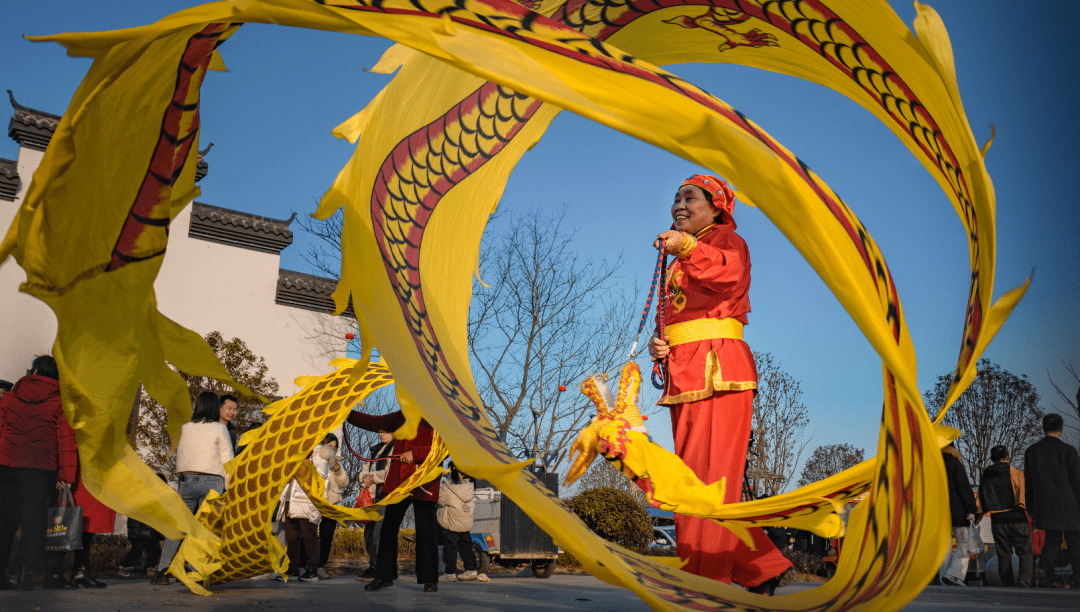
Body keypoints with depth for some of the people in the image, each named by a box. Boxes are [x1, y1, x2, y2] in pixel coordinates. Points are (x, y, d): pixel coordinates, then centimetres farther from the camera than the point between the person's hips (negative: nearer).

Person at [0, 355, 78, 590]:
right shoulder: (60, 401, 0)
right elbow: (66, 439, -5)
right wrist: (66, 474, -4)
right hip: (40, 467, -3)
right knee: (34, 518, 2)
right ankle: (26, 574, 2)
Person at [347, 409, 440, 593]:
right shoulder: (402, 417, 13)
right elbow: (374, 422, 21)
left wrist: (415, 454, -20)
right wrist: (349, 414, 16)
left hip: (423, 486, -7)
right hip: (397, 483, 7)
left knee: (425, 533, -2)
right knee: (388, 528, 11)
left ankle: (430, 580, 11)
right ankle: (384, 576, 24)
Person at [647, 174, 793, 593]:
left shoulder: (726, 239, 5)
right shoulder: (679, 265, 29)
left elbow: (727, 273, -19)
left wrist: (687, 247, -37)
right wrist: (658, 344, 7)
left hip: (719, 369, -9)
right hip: (683, 376, 9)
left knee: (708, 480, -13)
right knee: (696, 480, 7)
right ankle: (765, 569, 17)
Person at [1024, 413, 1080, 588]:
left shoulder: (1031, 451, 5)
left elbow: (1028, 483, 9)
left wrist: (1032, 510, 15)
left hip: (1044, 505, 3)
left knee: (1052, 538, 13)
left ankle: (1044, 564, -10)